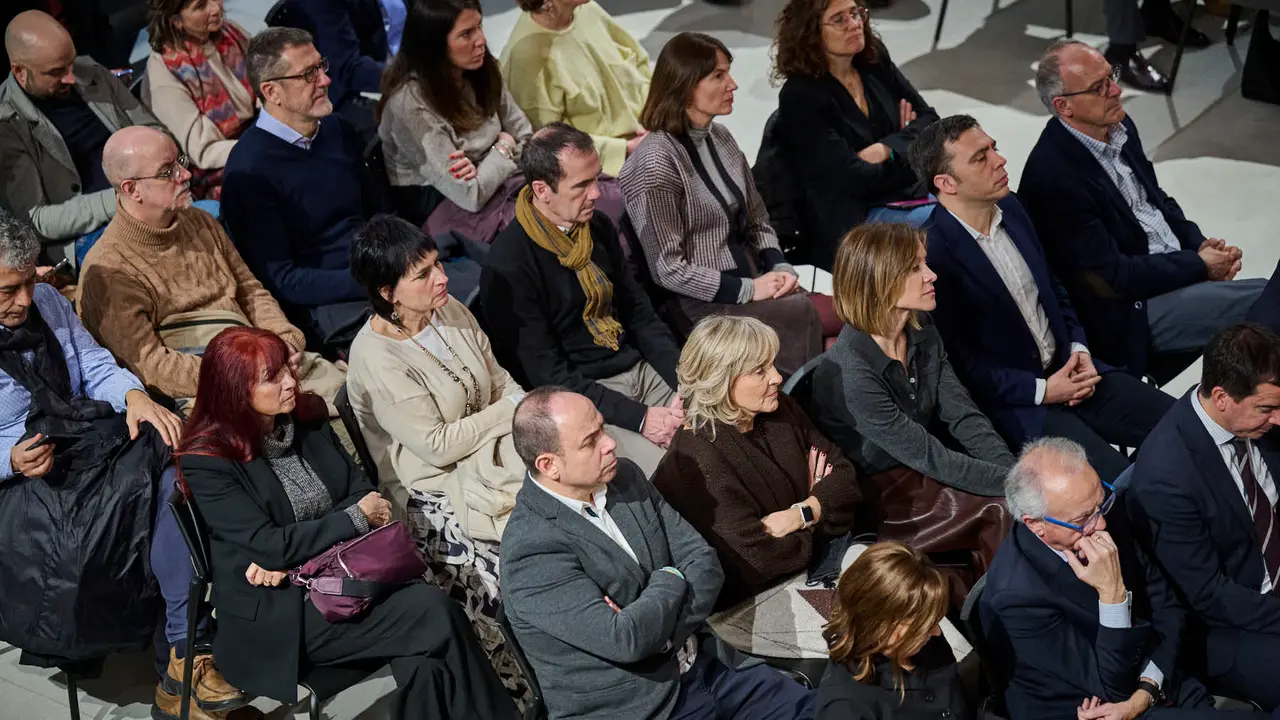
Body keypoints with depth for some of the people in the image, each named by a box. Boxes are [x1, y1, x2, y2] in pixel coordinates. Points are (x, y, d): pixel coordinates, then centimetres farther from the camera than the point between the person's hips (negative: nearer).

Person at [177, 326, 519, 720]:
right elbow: (269, 545, -17)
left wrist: (289, 555, -13)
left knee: (425, 662, -25)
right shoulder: (206, 462, -12)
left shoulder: (308, 416, 5)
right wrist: (357, 518, -9)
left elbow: (362, 493, 2)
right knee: (432, 613, -23)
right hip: (276, 614, -5)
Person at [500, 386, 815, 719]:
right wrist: (672, 580, -7)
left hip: (703, 669, 7)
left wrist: (650, 630, -16)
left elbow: (705, 563, 1)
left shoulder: (624, 476, 3)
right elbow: (626, 640, -25)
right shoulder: (530, 550, -20)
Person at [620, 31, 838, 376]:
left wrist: (780, 268, -3)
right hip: (702, 303, -7)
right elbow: (668, 268, -16)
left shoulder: (720, 138, 10)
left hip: (751, 284, 8)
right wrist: (748, 290, -17)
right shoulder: (657, 161, -15)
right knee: (811, 316, -27)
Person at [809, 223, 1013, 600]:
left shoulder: (922, 331, -2)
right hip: (876, 503, -7)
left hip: (919, 476, 7)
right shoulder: (849, 370, -27)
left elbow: (964, 418, -5)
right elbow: (928, 456, -25)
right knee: (1008, 509, -21)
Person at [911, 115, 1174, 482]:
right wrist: (1041, 391, -15)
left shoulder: (1010, 207, 5)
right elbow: (960, 361, -16)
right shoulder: (934, 253, -21)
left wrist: (1079, 349, 2)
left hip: (1068, 370, 8)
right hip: (1013, 402, -8)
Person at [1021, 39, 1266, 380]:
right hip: (1130, 315, -8)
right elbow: (1111, 278, -21)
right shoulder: (1053, 175, -23)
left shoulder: (1119, 127, 3)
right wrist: (1199, 264, -14)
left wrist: (1201, 245, 0)